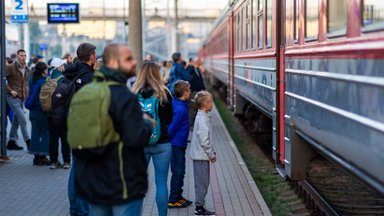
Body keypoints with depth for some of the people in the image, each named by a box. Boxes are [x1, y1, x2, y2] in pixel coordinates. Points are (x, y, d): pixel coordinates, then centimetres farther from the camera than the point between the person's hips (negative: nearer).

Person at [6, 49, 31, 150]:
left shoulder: (27, 70, 11)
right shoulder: (11, 68, -9)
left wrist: (27, 91, 8)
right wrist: (10, 90, -16)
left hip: (22, 98, 7)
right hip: (13, 98, -7)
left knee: (16, 120, 11)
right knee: (22, 119, -13)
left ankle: (11, 142, 18)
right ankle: (28, 141, -8)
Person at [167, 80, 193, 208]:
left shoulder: (175, 102, 6)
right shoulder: (180, 109, -23)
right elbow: (173, 127, -21)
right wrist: (168, 140, -10)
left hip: (179, 144, 9)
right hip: (177, 144, -9)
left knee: (180, 171, 17)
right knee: (177, 172, 0)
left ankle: (178, 197, 27)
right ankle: (173, 200, 8)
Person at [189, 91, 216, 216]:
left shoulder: (201, 116, 12)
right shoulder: (203, 119, -19)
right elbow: (204, 140, -21)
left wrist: (212, 152, 18)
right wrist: (211, 154, -13)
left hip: (199, 155, 10)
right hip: (201, 155, -10)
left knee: (202, 182, 14)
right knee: (202, 182, -3)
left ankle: (199, 206, 20)